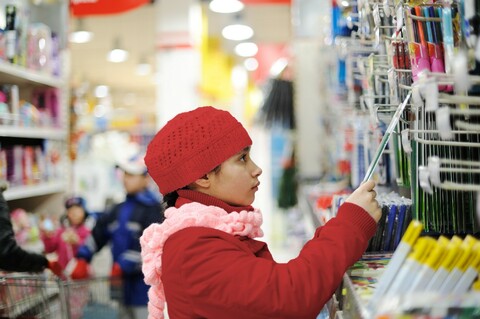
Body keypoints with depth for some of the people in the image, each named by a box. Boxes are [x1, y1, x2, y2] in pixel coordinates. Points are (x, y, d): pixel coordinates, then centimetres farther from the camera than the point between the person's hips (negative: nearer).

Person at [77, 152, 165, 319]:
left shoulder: (152, 210, -12)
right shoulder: (120, 209, 13)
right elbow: (99, 232, 14)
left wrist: (124, 266, -22)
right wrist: (83, 257, 4)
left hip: (145, 287, -8)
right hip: (125, 284, 8)